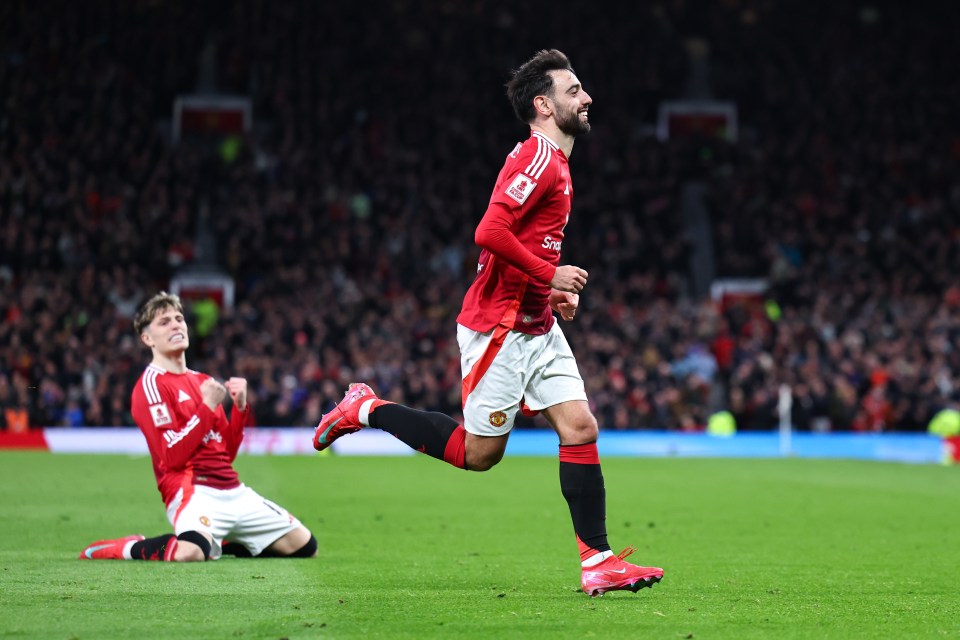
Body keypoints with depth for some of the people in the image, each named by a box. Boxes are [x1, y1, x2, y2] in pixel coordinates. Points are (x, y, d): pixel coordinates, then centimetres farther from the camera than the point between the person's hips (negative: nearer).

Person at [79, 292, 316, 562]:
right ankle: (130, 549, -8)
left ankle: (219, 543, 19)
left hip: (234, 491, 8)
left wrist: (240, 406, 4)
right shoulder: (151, 384, -5)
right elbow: (172, 457, -16)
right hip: (193, 491, -8)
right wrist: (208, 406, -15)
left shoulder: (202, 381, 20)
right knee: (189, 553, -39)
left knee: (305, 546, 8)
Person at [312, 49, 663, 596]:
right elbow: (490, 232, -27)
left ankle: (598, 563, -3)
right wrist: (551, 275, -18)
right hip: (499, 328, -9)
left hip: (536, 326, 9)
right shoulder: (538, 159, -16)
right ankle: (366, 410, 15)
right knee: (478, 453, 0)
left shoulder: (553, 163, 16)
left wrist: (553, 291, 11)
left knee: (581, 429, -2)